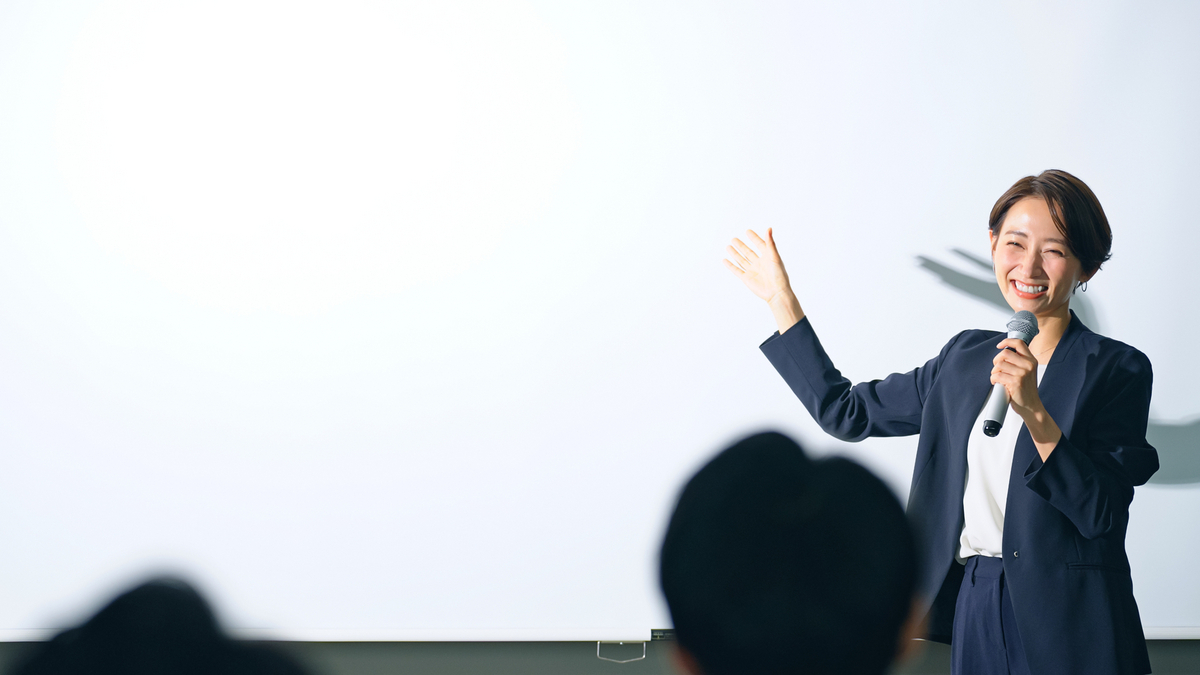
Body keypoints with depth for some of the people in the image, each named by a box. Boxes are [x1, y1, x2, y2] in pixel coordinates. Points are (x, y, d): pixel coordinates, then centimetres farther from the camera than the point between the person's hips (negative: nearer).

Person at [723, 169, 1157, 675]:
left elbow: (1100, 513, -14)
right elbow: (847, 413, 16)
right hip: (972, 610, 5)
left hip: (1067, 623, -5)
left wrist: (1035, 413, -26)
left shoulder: (1118, 370, -7)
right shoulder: (966, 357, 10)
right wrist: (781, 300, 18)